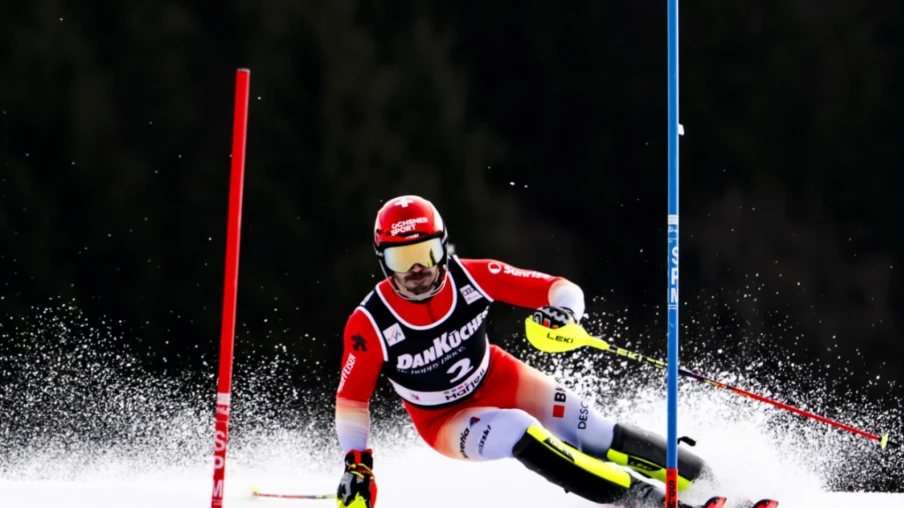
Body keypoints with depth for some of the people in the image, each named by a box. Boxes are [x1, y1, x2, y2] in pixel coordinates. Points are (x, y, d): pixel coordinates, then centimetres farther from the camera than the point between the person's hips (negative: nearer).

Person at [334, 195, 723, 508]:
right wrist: (356, 463, -19)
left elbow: (562, 290, -16)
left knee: (596, 435, -12)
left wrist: (564, 312, -38)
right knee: (519, 433, -32)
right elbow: (351, 398, -11)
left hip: (500, 381, 3)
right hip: (445, 420, -3)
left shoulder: (471, 277, -21)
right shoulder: (370, 325, -25)